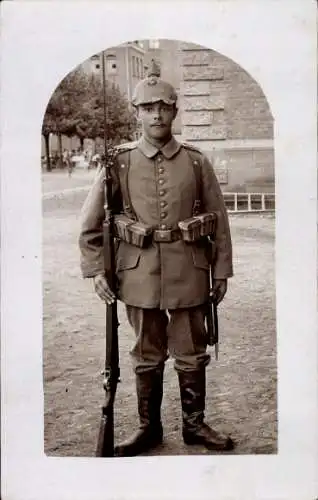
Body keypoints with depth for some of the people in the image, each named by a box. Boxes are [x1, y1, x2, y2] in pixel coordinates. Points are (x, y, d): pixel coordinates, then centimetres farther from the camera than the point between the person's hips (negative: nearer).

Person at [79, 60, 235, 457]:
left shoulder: (197, 162, 1)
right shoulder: (119, 163, -1)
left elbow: (219, 220, 6)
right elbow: (91, 222, 3)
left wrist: (221, 271, 4)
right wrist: (95, 269, -3)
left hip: (188, 272, 1)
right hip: (140, 272, 0)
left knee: (192, 353, 10)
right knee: (147, 355, 12)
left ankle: (194, 424, 28)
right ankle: (148, 427, 27)